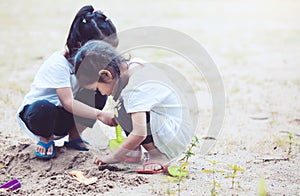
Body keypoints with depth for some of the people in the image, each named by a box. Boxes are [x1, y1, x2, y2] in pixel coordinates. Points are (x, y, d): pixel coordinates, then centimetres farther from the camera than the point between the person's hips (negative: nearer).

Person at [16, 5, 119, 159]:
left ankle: (75, 136, 4)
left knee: (99, 94, -16)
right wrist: (99, 115, -41)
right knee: (43, 108, -43)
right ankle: (45, 139, -6)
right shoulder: (58, 64, -27)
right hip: (33, 113, -6)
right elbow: (68, 102, -34)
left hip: (64, 117, 6)